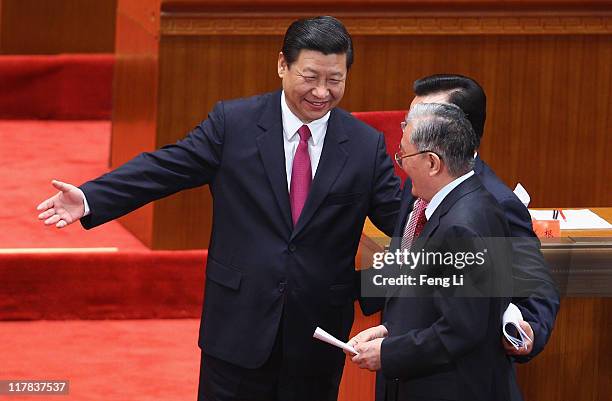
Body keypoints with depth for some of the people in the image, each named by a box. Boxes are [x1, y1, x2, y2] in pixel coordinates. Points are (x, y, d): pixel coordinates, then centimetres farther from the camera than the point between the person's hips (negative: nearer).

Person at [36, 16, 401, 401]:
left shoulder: (367, 145, 0)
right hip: (238, 323, -1)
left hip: (318, 333, 1)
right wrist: (89, 198, -17)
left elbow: (399, 217, 1)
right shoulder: (233, 123, -3)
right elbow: (166, 168, -6)